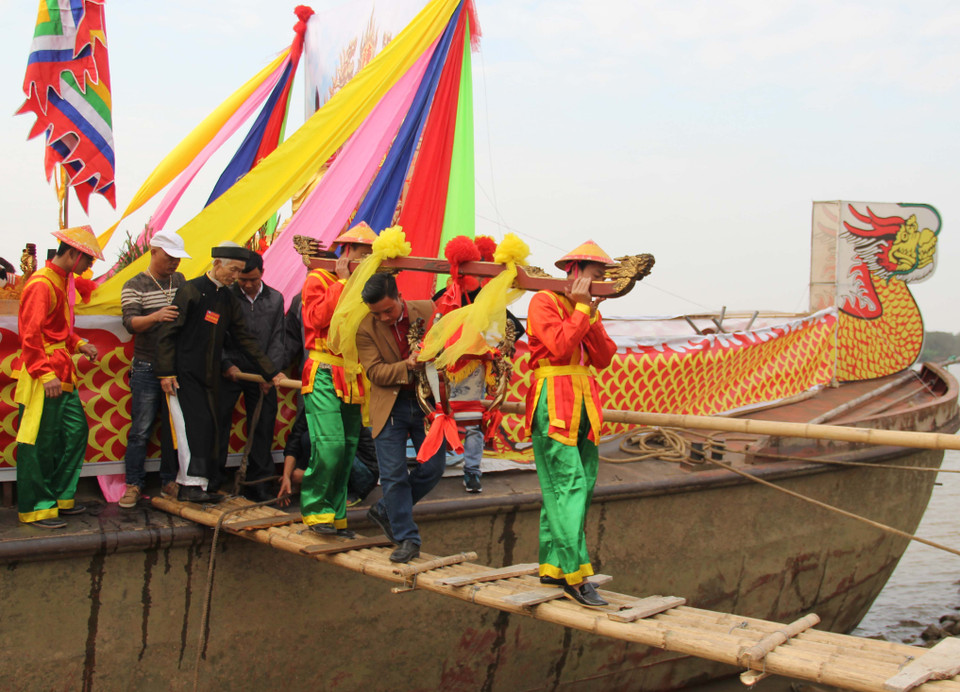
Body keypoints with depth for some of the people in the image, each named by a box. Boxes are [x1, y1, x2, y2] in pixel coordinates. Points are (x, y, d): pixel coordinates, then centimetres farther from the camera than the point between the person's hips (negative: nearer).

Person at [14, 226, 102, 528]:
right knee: (40, 443, -2)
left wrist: (78, 344, 13)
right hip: (44, 379, -10)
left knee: (76, 431, 13)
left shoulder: (61, 281, 16)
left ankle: (61, 497, 24)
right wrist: (45, 373, -24)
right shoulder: (41, 284, -15)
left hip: (62, 376, 10)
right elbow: (30, 333, -20)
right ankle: (35, 509, 6)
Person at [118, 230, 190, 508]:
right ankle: (133, 484, 8)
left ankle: (169, 482, 16)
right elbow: (130, 323, -15)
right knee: (141, 430, -1)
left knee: (174, 428, 7)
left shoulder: (180, 281, 13)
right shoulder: (134, 286, -2)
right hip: (147, 369, -4)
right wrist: (156, 316, -33)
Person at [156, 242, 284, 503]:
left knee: (208, 428, 3)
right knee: (194, 425, -10)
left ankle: (193, 486, 8)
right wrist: (166, 372, -14)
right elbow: (168, 333, -8)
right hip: (184, 373, -6)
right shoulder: (191, 290, -8)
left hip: (209, 375, 6)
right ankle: (191, 485, -5)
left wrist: (271, 372, 10)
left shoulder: (229, 300, 11)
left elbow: (244, 339, 14)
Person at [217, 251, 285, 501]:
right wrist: (227, 365, -8)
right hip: (230, 372, -2)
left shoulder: (275, 299, 9)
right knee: (218, 423, -1)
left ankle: (257, 483, 14)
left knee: (263, 427, 4)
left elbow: (277, 339, 7)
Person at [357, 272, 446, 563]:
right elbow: (375, 372, -11)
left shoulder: (428, 311, -5)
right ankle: (406, 539, 11)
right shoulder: (365, 329, -8)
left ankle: (385, 510, 25)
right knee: (393, 474, -3)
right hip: (390, 407, -2)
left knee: (433, 467, 3)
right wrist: (407, 366, -26)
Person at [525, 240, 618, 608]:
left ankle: (552, 567, 17)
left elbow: (604, 358, 7)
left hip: (583, 403, 8)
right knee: (569, 484, -13)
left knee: (584, 485, 7)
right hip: (553, 402, -8)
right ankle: (575, 576, -11)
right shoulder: (543, 302, -5)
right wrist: (581, 308, -12)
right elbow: (560, 346, -20)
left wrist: (591, 315, -4)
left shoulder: (589, 308, 18)